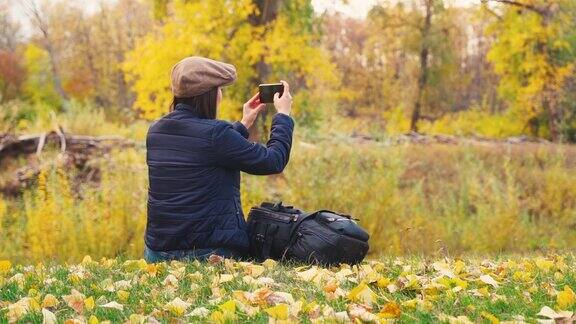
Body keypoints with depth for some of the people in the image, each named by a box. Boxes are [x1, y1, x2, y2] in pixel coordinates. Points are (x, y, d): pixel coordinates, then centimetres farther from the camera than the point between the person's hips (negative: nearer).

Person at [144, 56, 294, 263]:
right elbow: (273, 161, -6)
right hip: (210, 250, -7)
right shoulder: (214, 133, -15)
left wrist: (244, 124, 29)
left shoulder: (156, 131, 7)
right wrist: (283, 115, 8)